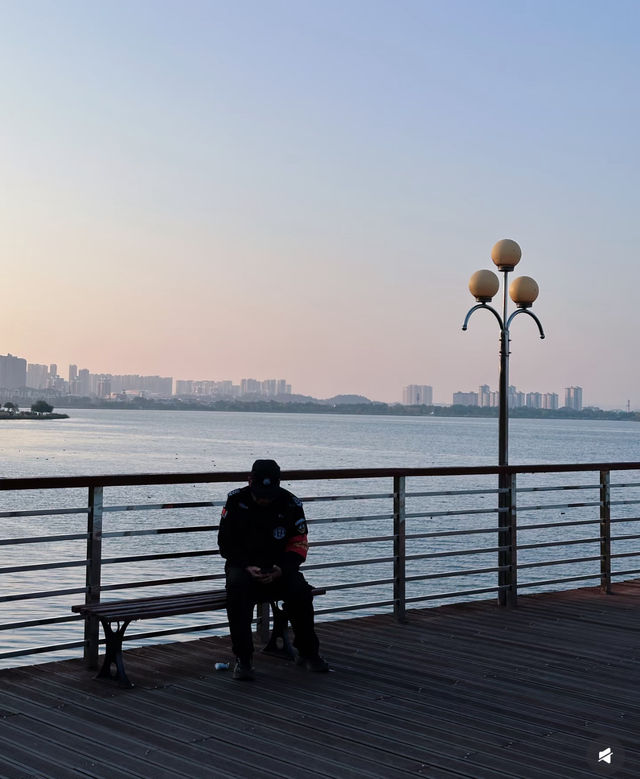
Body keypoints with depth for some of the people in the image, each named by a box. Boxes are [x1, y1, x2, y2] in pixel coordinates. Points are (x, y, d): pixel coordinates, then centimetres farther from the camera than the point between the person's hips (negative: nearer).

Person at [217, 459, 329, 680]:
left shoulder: (291, 504, -4)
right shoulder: (236, 501, -5)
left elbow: (298, 545, 0)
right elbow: (226, 543, -2)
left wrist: (281, 570, -18)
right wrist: (247, 567, -18)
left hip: (278, 569, 1)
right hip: (243, 565, -1)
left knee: (300, 590, -28)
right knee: (237, 589, -34)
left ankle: (307, 653, -5)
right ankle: (243, 658, -26)